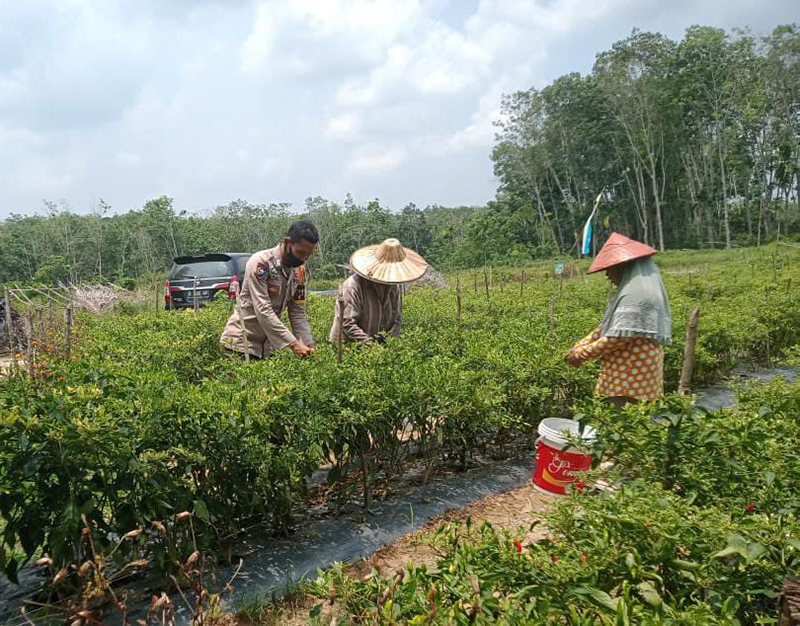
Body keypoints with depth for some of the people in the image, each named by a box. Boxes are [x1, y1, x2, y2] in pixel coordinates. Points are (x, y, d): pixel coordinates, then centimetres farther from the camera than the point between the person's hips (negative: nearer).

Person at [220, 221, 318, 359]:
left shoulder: (299, 271, 2)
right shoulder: (260, 263, -19)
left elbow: (298, 312, 4)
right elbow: (263, 311, -25)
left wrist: (309, 345, -8)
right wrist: (293, 343, -28)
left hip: (267, 346, 6)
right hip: (240, 343, -6)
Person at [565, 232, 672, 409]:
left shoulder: (634, 295, -18)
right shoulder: (633, 291, 16)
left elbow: (619, 337, -22)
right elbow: (606, 327, 17)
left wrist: (582, 354, -13)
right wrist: (579, 346, 8)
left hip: (629, 377, -10)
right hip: (635, 374, 10)